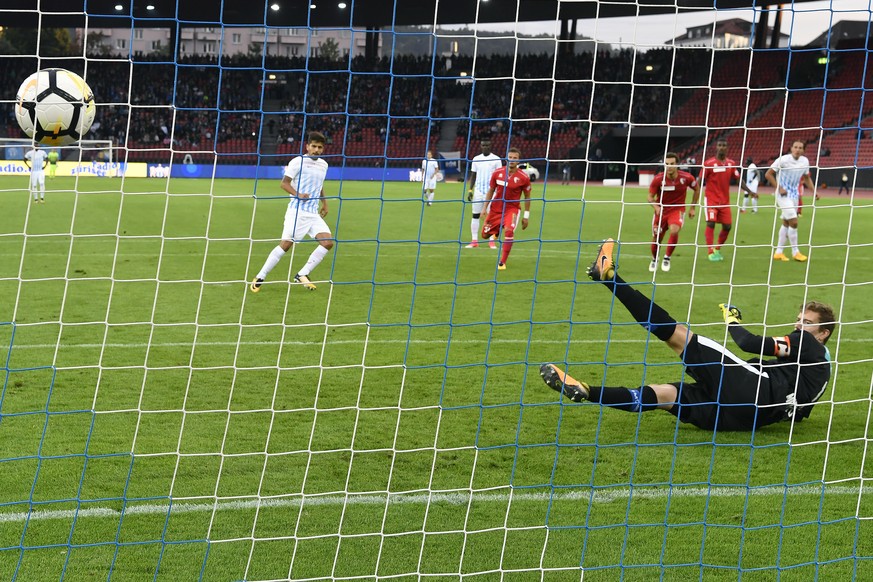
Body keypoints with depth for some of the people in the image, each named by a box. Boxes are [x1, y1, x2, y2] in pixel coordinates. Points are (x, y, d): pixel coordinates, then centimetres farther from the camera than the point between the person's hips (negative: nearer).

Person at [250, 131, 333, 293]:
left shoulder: (323, 165, 15)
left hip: (314, 213, 6)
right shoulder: (297, 162, -5)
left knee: (328, 242, -10)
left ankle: (302, 275, -2)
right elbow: (284, 183, -7)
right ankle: (260, 278, -2)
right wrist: (298, 194, -22)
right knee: (286, 244, -12)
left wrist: (324, 202, 23)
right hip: (297, 211, -6)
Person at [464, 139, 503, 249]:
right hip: (478, 191, 3)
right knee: (475, 215, 1)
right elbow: (473, 176, 14)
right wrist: (470, 190, 4)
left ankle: (491, 241, -1)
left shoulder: (496, 159, 1)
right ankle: (474, 241, 4)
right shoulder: (476, 159, 9)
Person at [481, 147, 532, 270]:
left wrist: (526, 216, -1)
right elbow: (491, 191, 7)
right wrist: (485, 208, 3)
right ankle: (497, 231, 45)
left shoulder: (524, 177, -12)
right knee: (485, 235, 7)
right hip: (495, 208, 3)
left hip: (511, 209, -3)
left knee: (509, 231, -28)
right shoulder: (497, 173, -6)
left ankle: (502, 262, -16)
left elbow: (527, 196, -1)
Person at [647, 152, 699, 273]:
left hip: (677, 210, -1)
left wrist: (692, 208, 6)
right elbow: (650, 197, -5)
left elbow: (697, 189, 6)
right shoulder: (658, 179, -15)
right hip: (661, 211, 1)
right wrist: (656, 207, -26)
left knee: (674, 231, -30)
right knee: (656, 239, 5)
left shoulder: (686, 177, -14)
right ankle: (654, 260, 37)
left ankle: (667, 258, -8)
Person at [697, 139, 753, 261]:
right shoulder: (709, 163, -8)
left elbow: (739, 180, 9)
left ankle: (717, 249, 23)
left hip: (725, 200, 4)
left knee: (727, 226, 3)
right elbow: (700, 181, -6)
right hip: (711, 199, -4)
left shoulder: (731, 164, 4)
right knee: (711, 223, -17)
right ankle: (711, 252, -13)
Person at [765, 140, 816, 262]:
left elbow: (807, 178, 17)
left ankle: (778, 252, 16)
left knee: (786, 223, 9)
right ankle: (795, 252, -2)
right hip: (783, 194, -6)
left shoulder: (805, 161, 2)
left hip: (794, 195, 6)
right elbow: (768, 174, -11)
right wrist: (779, 188, -18)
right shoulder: (783, 160, -16)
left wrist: (814, 191, 4)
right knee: (793, 221, -13)